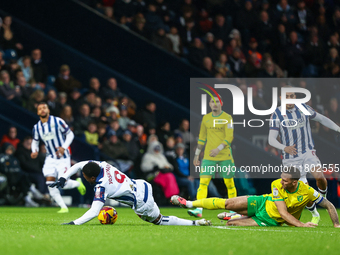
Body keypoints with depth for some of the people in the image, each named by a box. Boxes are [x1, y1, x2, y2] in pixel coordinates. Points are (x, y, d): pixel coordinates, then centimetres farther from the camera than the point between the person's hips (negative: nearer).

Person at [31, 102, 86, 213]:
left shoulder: (57, 121, -10)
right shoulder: (37, 127, 3)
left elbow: (70, 134, -4)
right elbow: (35, 141, 17)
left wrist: (64, 147, -19)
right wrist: (35, 151, -5)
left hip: (63, 157, -4)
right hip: (50, 157, 4)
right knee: (50, 182, -11)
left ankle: (78, 183, 22)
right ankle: (63, 207, 0)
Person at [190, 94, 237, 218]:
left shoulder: (227, 118, -2)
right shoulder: (206, 118, 11)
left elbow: (229, 137, -10)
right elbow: (202, 138, 17)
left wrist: (218, 149, -23)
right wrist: (196, 155, 15)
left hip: (225, 156, -3)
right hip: (208, 157, 3)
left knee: (229, 183, 3)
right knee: (203, 181, -10)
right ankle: (199, 209, -17)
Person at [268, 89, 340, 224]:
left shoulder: (303, 109, 1)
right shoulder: (277, 114, -6)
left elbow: (321, 119, 17)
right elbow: (271, 139, -11)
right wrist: (284, 148, -30)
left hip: (308, 152, 1)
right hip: (291, 157, -1)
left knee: (319, 176, -26)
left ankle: (324, 198, 3)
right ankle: (315, 214, 17)